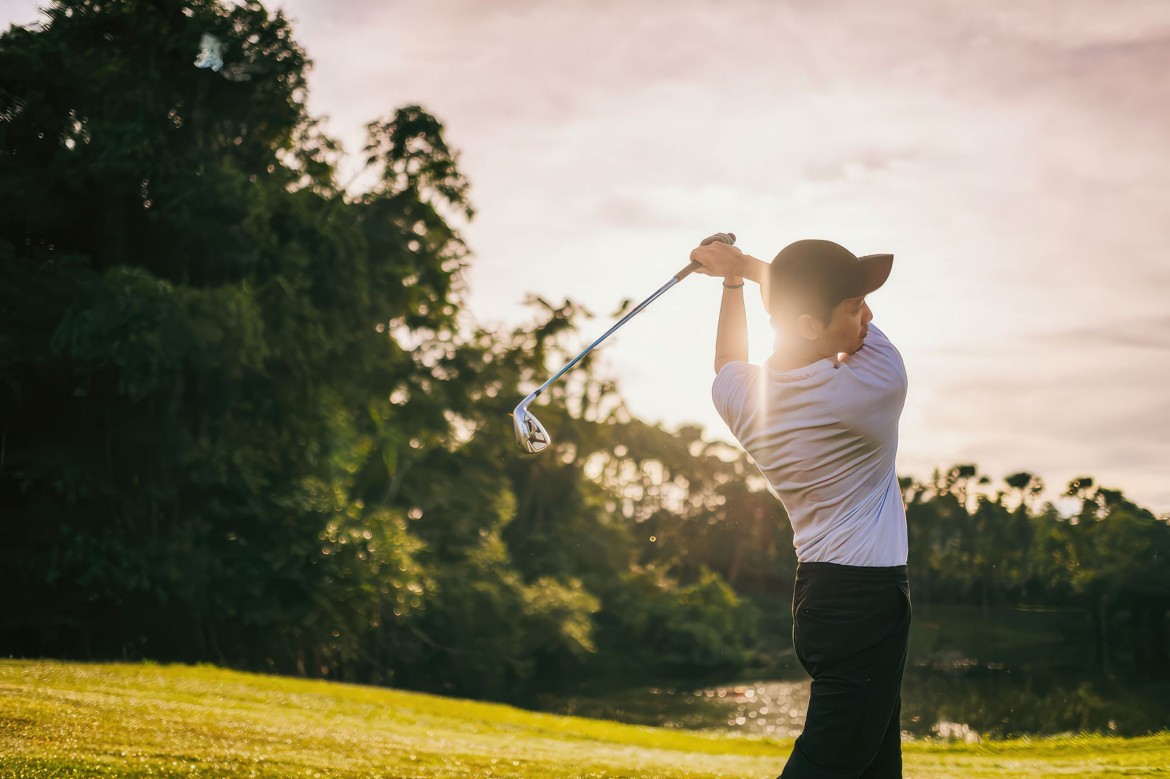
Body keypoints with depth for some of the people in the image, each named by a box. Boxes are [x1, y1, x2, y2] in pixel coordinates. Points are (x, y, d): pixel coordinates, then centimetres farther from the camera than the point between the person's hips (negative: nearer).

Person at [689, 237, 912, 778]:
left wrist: (734, 276, 28)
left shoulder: (737, 395, -2)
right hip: (868, 596, -8)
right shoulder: (876, 385, -18)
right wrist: (745, 264, 3)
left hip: (814, 596, 8)